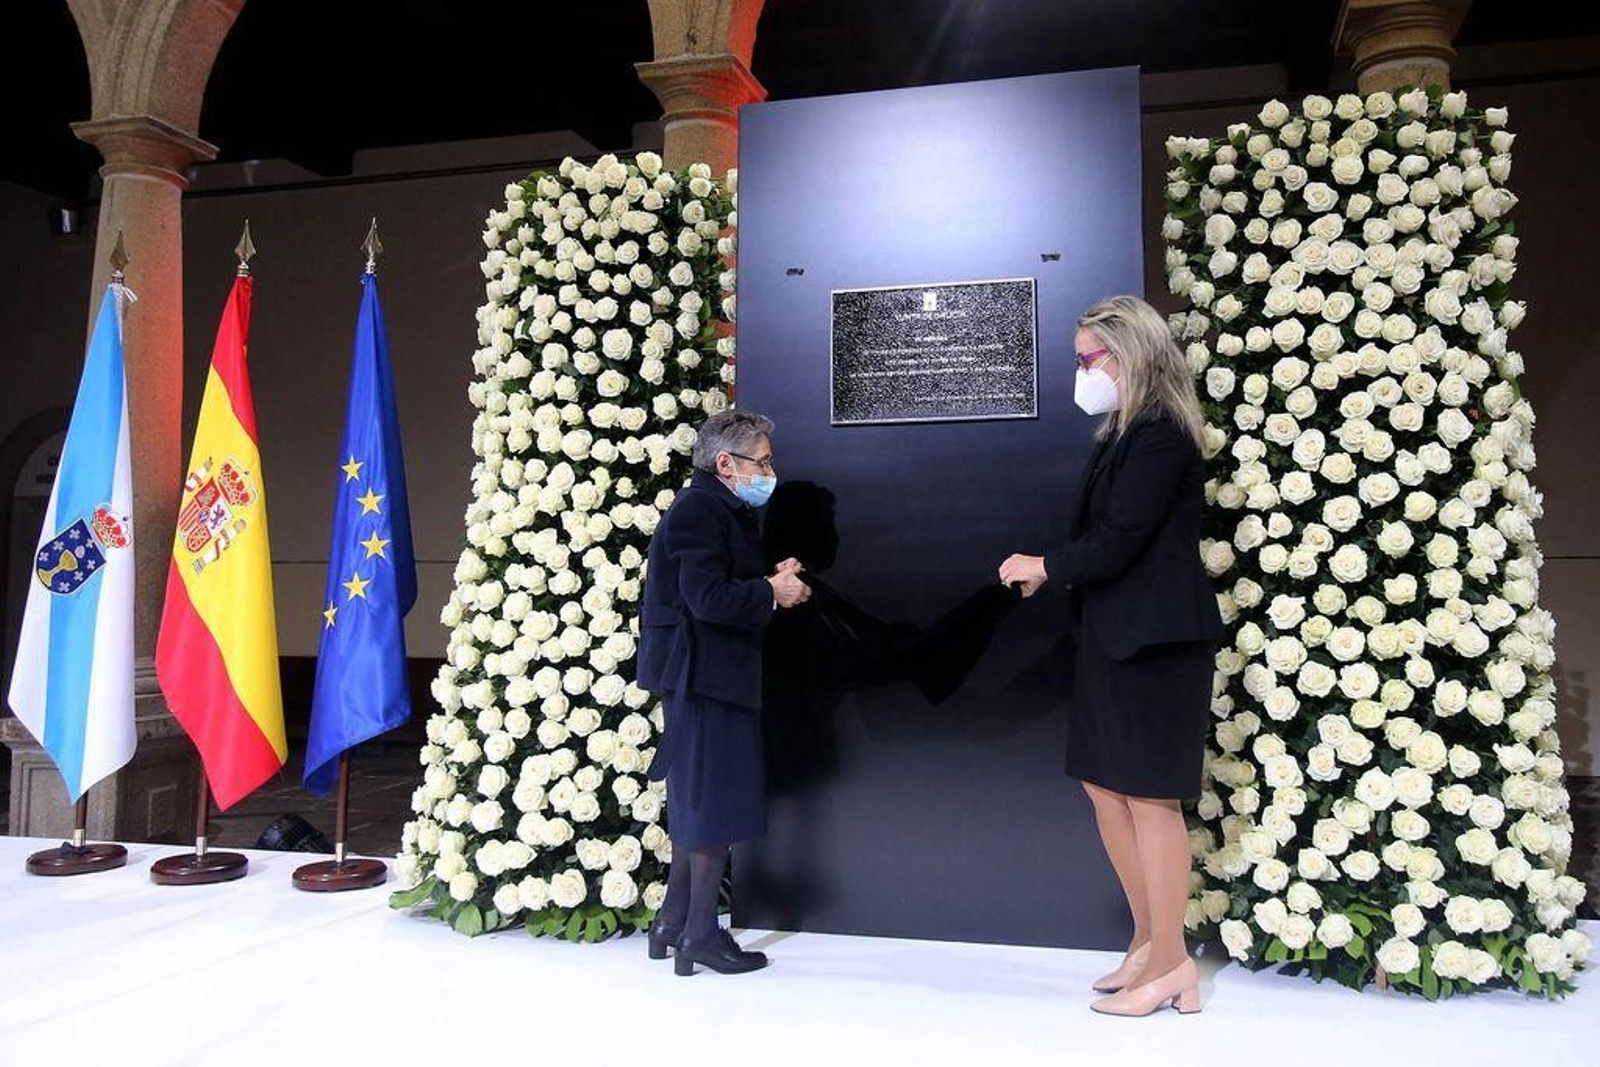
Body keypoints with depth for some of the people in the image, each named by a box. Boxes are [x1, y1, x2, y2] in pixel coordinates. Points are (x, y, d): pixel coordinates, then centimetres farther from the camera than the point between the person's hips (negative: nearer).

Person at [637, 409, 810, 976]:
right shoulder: (698, 511, -16)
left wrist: (773, 582, 6)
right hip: (702, 675, -11)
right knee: (716, 802, -2)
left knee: (698, 802, 17)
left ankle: (673, 921, 28)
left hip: (711, 674, 11)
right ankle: (700, 934, 9)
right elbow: (708, 598, -25)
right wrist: (772, 593, -13)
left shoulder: (725, 510, 17)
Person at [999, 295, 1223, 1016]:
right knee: (1104, 786, 14)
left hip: (1151, 640, -10)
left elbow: (1113, 545, -20)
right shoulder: (1124, 436, 14)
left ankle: (1170, 966, 14)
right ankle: (1149, 939, 28)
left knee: (1149, 797, 0)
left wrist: (1044, 567, -5)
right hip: (1113, 637, 10)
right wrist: (1048, 569, -1)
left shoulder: (1160, 437, -16)